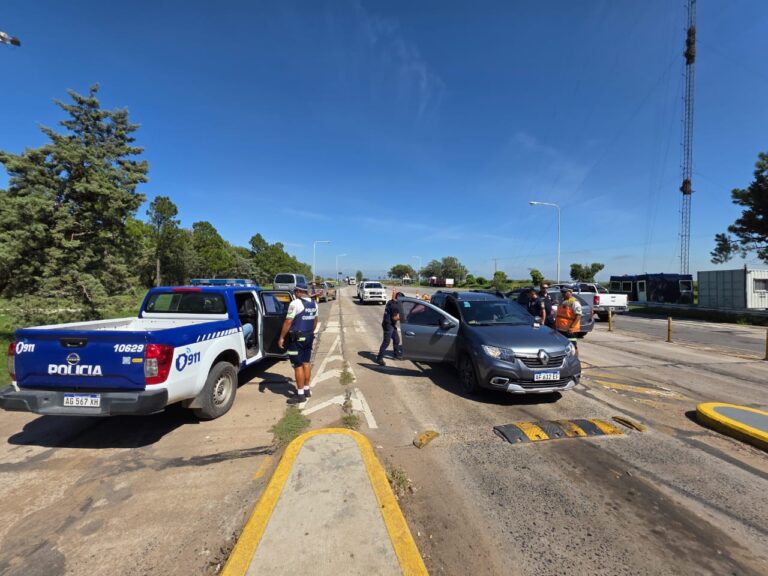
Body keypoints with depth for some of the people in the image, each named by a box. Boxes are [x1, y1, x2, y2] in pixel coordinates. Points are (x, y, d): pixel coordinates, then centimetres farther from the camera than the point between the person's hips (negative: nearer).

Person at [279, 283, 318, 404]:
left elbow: (288, 322, -17)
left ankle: (300, 394, 2)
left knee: (298, 366, -2)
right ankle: (306, 389, 25)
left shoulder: (295, 303, -16)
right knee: (306, 363, 16)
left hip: (297, 338, -8)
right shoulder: (314, 304, 9)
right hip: (309, 337, 8)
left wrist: (281, 338, -11)